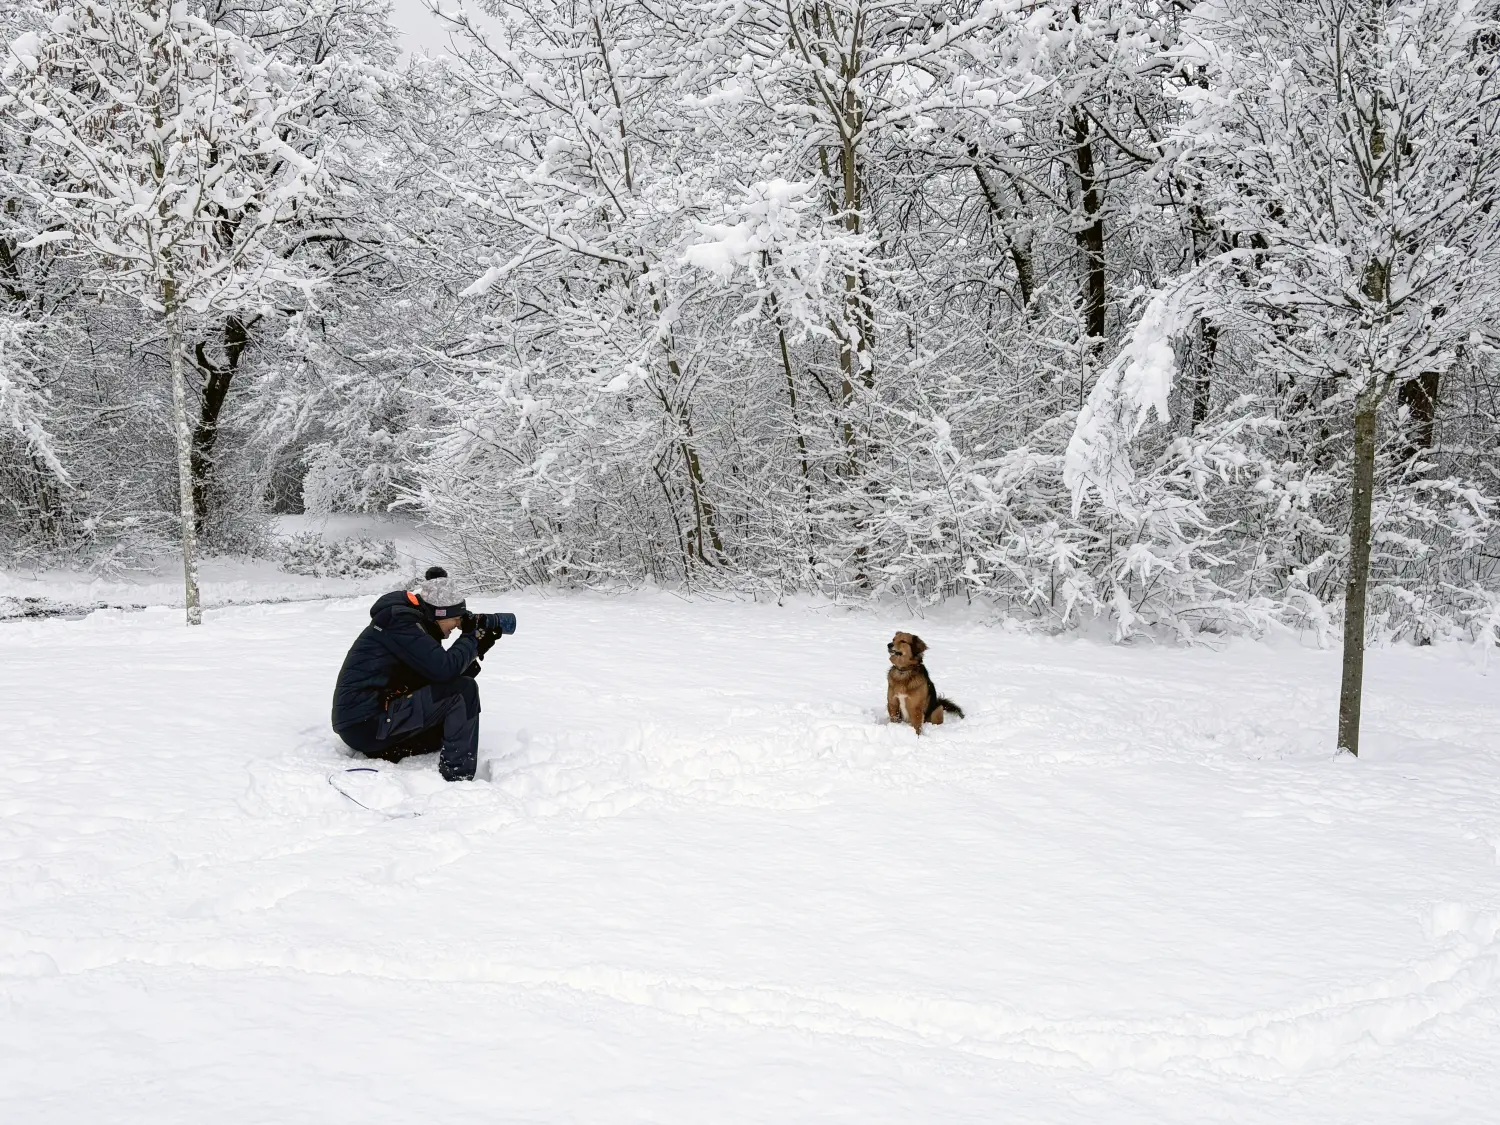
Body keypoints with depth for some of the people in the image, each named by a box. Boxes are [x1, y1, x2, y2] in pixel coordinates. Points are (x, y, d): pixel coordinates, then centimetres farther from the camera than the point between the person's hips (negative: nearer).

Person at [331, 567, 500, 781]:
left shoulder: (412, 620, 13)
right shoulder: (400, 623, -16)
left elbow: (434, 676, 12)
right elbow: (443, 668, -25)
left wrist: (477, 649, 1)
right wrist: (471, 638, -8)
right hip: (366, 723, -10)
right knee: (463, 691, -17)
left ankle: (382, 752, 9)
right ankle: (457, 779, -16)